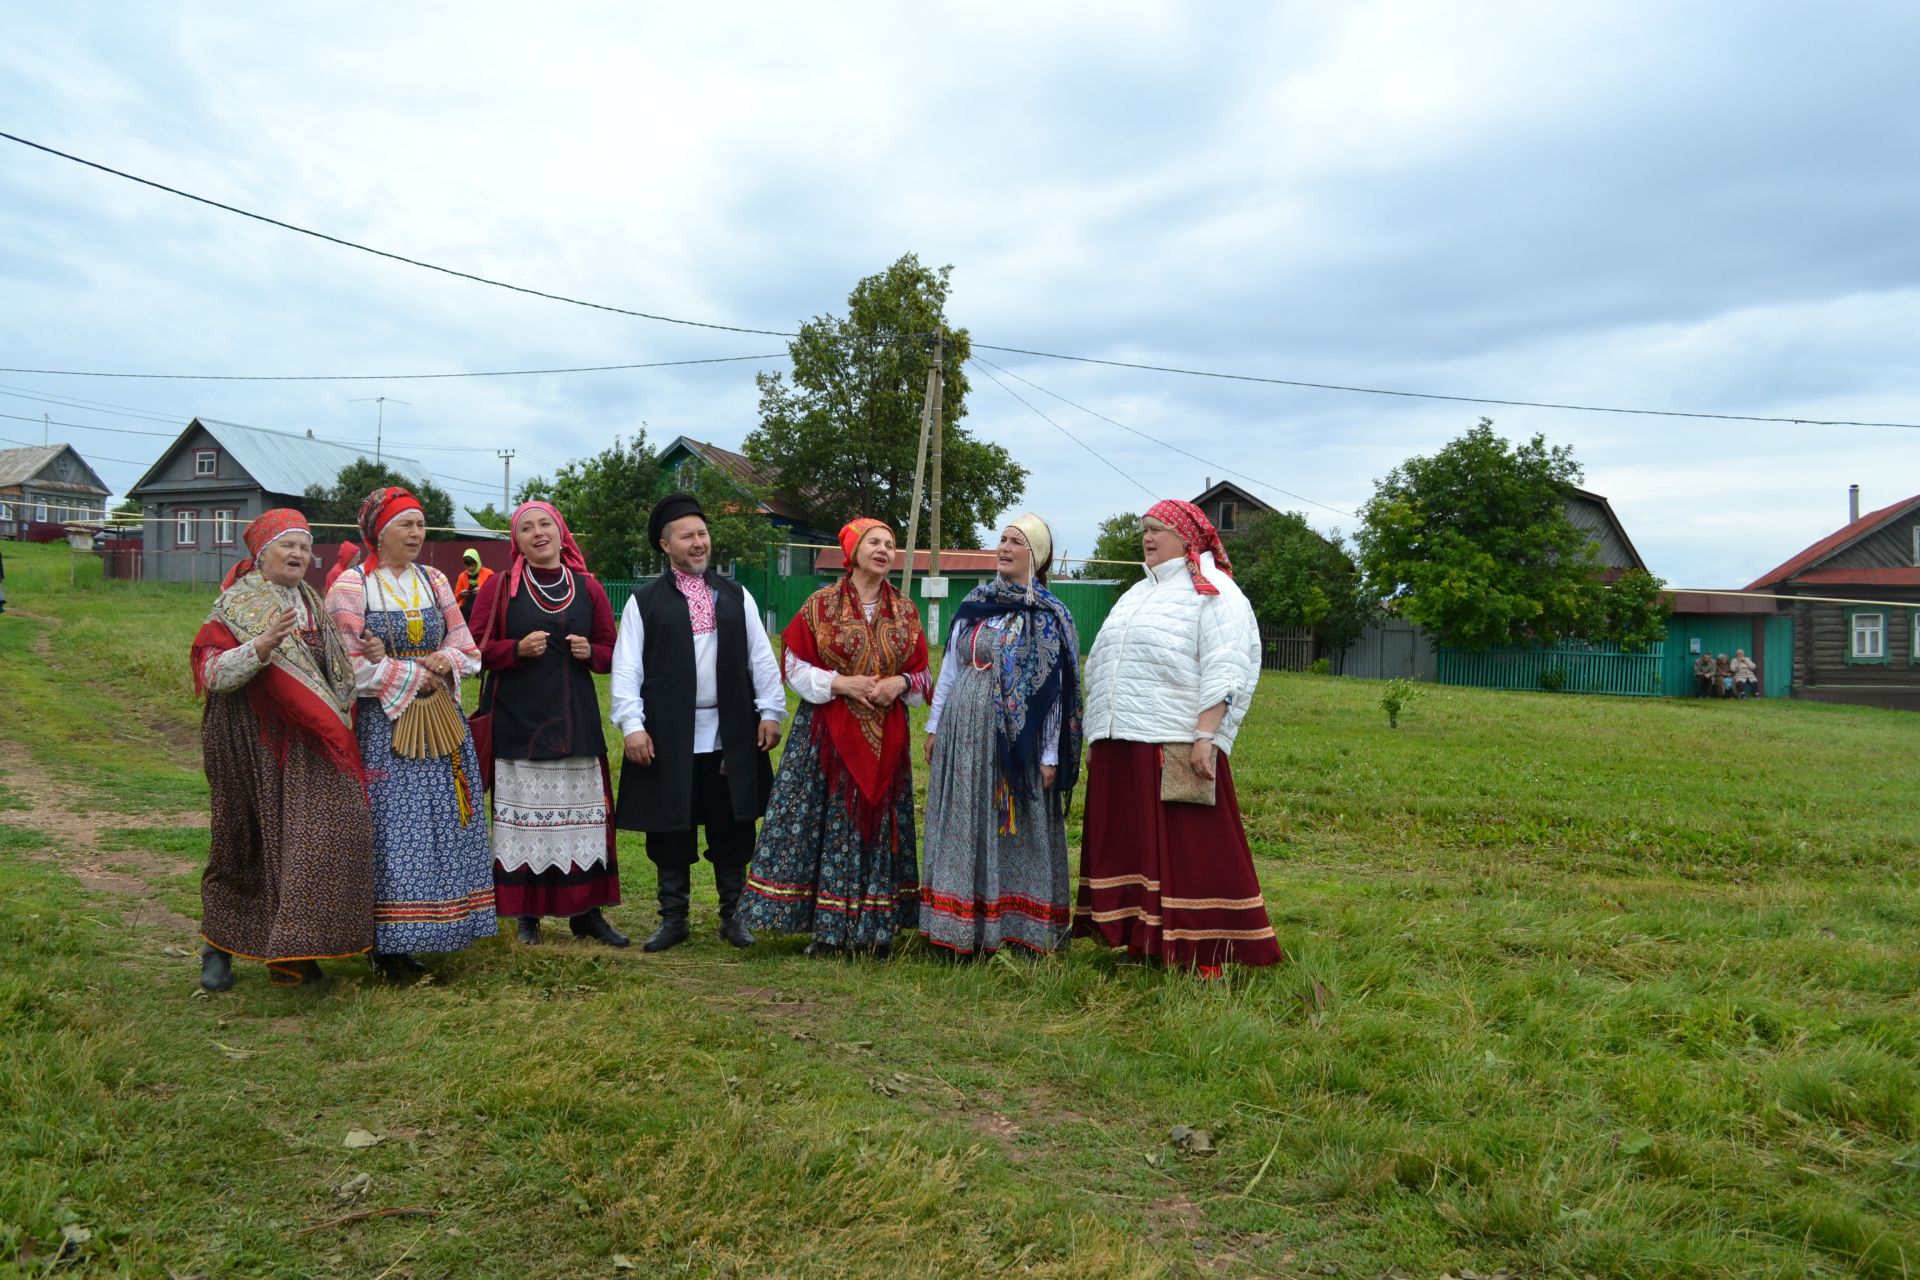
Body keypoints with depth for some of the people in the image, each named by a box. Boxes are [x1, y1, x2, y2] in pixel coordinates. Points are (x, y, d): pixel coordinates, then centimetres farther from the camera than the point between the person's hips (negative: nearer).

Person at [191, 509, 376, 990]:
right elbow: (210, 672, -15)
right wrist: (262, 645, -28)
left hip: (308, 744, 5)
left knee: (321, 835, -6)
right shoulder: (236, 605, -3)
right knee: (250, 842, 4)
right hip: (253, 745, -5)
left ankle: (296, 951, 1)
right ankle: (218, 943, 25)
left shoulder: (312, 604, 16)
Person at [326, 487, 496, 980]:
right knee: (391, 831, -6)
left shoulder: (435, 582, 12)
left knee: (441, 828, 5)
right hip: (382, 726, -5)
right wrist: (417, 675, -11)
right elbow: (353, 665, -10)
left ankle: (417, 936, 15)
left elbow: (468, 651, 13)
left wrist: (447, 661, -9)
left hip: (441, 724, 5)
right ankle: (388, 944, 2)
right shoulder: (351, 586, -3)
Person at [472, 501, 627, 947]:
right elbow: (477, 648, 3)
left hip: (575, 718, 2)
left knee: (581, 813, 1)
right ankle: (527, 914, 11)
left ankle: (585, 911, 12)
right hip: (518, 721, -2)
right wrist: (518, 649, -14)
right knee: (525, 815, -1)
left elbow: (610, 651, 14)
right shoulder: (499, 586, 4)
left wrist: (590, 652, -7)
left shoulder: (588, 587, 10)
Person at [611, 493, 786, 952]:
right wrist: (631, 725, -11)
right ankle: (674, 918, 20)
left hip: (731, 734, 2)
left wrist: (770, 712, 1)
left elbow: (761, 657, 8)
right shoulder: (644, 601, 2)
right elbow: (627, 668, -3)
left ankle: (733, 915, 22)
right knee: (670, 828, 7)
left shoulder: (736, 596, 10)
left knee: (732, 828, 8)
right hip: (669, 737, -2)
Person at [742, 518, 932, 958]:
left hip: (885, 738, 3)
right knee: (828, 824, -2)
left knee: (878, 824, 6)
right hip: (828, 735, -3)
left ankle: (875, 929, 15)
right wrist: (840, 683, -15)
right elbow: (796, 668, -1)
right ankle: (826, 930, 8)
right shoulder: (821, 604, -1)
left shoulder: (905, 612, 7)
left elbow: (921, 674, 12)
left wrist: (900, 682, -9)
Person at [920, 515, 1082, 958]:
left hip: (1015, 738, -4)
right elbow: (949, 669, 14)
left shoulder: (1049, 618, -3)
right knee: (962, 827, 9)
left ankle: (1012, 927, 12)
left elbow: (1055, 690, -6)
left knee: (1013, 829, 2)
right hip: (963, 730, 5)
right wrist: (934, 725, 12)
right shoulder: (974, 605, 10)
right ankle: (961, 924, 19)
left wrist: (1050, 756, -10)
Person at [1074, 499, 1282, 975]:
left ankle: (1205, 952, 0)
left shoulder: (1213, 593, -2)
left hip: (1175, 747, -8)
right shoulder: (1137, 595, 23)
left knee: (1189, 850, -6)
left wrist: (1205, 736, -22)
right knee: (1131, 846, 8)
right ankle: (1141, 937, 17)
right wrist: (1096, 738, 20)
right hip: (1119, 745, 8)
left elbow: (1223, 672, -12)